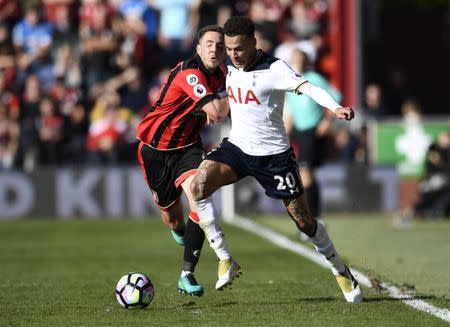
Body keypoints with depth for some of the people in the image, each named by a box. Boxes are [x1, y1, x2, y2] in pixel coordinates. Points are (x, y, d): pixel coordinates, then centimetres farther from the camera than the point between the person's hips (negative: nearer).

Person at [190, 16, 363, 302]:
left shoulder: (274, 69, -17)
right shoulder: (230, 68, 2)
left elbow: (307, 88, -34)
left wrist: (335, 107, -51)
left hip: (274, 155, -4)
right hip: (237, 148, 5)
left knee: (304, 221, 3)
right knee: (198, 185, -23)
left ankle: (341, 271, 28)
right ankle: (225, 260, -16)